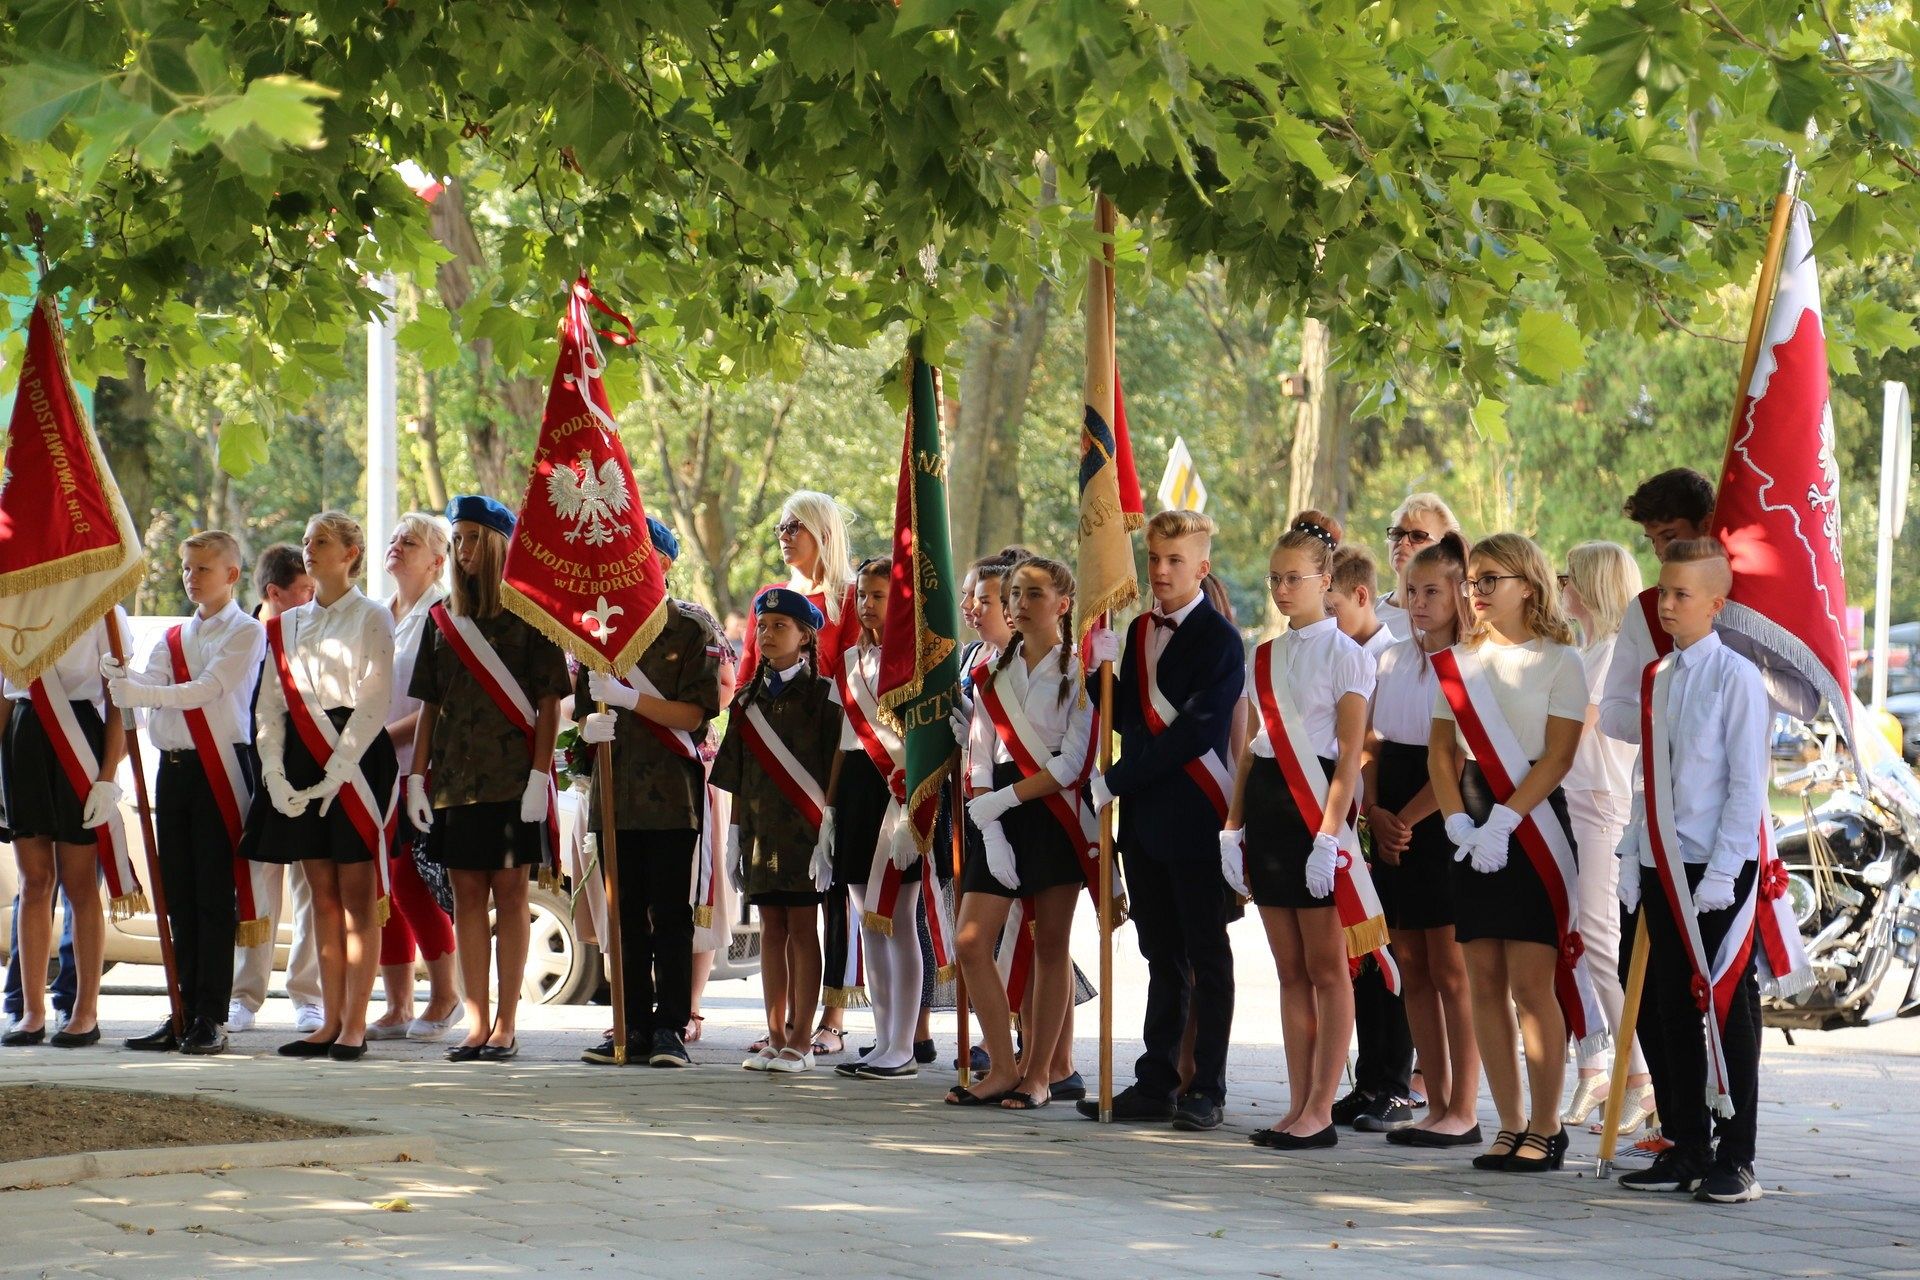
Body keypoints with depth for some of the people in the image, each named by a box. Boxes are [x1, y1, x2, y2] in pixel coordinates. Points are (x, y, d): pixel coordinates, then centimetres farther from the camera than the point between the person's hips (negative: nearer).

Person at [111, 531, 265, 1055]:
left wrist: (138, 691, -23)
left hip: (220, 769, -7)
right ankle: (184, 1011, 11)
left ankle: (211, 1017, -5)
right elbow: (148, 684, 3)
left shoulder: (246, 633, -2)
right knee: (179, 896, 7)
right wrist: (120, 674, -20)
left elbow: (206, 689, -15)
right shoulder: (175, 637, 18)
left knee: (215, 895, -6)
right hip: (173, 769, 7)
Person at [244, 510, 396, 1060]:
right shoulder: (287, 625, 15)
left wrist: (335, 774, -16)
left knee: (357, 896, -5)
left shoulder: (371, 619, -1)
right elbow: (271, 704, 12)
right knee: (323, 896, 6)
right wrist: (276, 774, -2)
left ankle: (354, 1025, -5)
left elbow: (375, 703, -9)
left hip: (355, 756, -6)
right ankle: (331, 1022, 8)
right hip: (301, 762, 6)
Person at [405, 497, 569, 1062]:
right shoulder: (442, 620, 12)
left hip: (512, 777, -4)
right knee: (468, 895, 4)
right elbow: (429, 706, 14)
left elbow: (549, 703, -4)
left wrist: (540, 774, -11)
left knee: (509, 893, -2)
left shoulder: (529, 615, -1)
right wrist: (416, 776, 6)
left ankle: (506, 1024, 2)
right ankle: (476, 1022, 6)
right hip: (454, 777, 4)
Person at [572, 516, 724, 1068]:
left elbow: (696, 713, -8)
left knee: (670, 914, -4)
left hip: (672, 790, -4)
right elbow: (582, 708, 16)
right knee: (626, 914, 5)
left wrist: (630, 697, -18)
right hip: (616, 791, 4)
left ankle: (671, 1028, -2)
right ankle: (634, 1027, 9)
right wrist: (590, 726, -7)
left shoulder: (691, 631, 0)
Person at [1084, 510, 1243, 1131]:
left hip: (1196, 817, -7)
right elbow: (1126, 719, 14)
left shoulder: (1218, 639, -10)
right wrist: (1103, 668, -4)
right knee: (1162, 955, 12)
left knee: (1206, 957, 0)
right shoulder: (1140, 631, 14)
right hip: (1145, 817, 7)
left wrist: (1115, 782, -17)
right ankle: (1155, 1084, 15)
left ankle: (1206, 1090, 3)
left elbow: (1197, 731, -18)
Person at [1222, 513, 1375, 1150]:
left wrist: (1329, 834, -18)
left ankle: (1320, 1111, -3)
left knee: (1326, 967, -3)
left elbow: (1350, 756, -10)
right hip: (1266, 807, 7)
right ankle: (1298, 1107, 8)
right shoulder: (1266, 656, 15)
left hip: (1314, 806, -7)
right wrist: (1232, 827, 9)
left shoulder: (1344, 654, -5)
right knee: (1290, 970, 7)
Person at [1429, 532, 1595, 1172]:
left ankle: (1545, 1128, -1)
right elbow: (1441, 751, 9)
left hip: (1532, 824, -5)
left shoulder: (1558, 661, -3)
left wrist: (1503, 823, -17)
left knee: (1531, 982, -8)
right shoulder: (1460, 662, 12)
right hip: (1474, 830, 5)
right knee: (1485, 981, 4)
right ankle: (1511, 1126, 9)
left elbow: (1558, 757, -10)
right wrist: (1460, 824, -7)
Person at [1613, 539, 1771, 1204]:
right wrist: (1632, 861, 9)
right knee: (1672, 1010, 9)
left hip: (1719, 872, -6)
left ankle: (1734, 1159, 2)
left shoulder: (1737, 678, -9)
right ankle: (1684, 1148, 17)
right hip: (1662, 868, 6)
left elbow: (1748, 784, -11)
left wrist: (1721, 872, -15)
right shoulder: (1655, 679, 11)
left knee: (1726, 1010, -2)